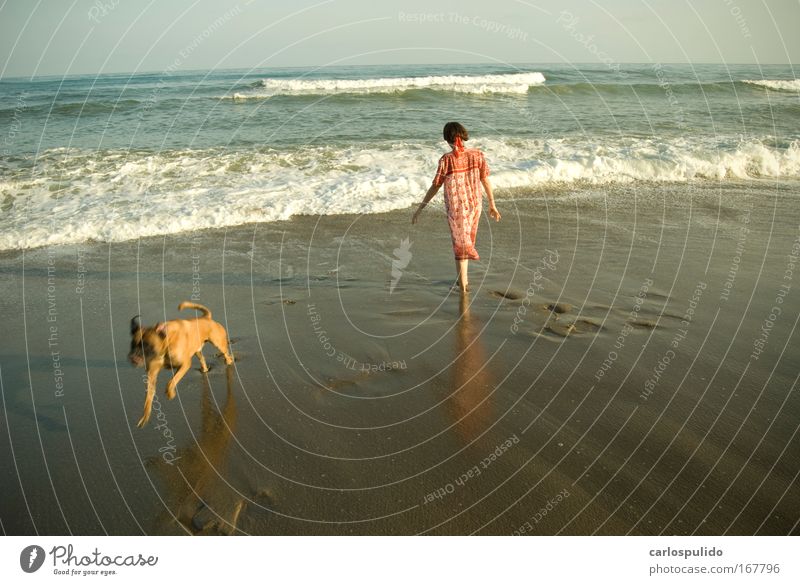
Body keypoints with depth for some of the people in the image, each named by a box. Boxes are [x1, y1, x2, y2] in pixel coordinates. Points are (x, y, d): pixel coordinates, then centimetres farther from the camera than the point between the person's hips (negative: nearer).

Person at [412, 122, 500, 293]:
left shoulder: (446, 160, -16)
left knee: (461, 245, 11)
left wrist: (420, 209, -3)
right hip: (475, 205, 3)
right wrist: (492, 205, 10)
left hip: (455, 208, -3)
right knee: (467, 241, 21)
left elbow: (435, 187, -12)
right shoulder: (477, 155, -7)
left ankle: (463, 285, 15)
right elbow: (486, 181, -1)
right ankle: (464, 279, 34)